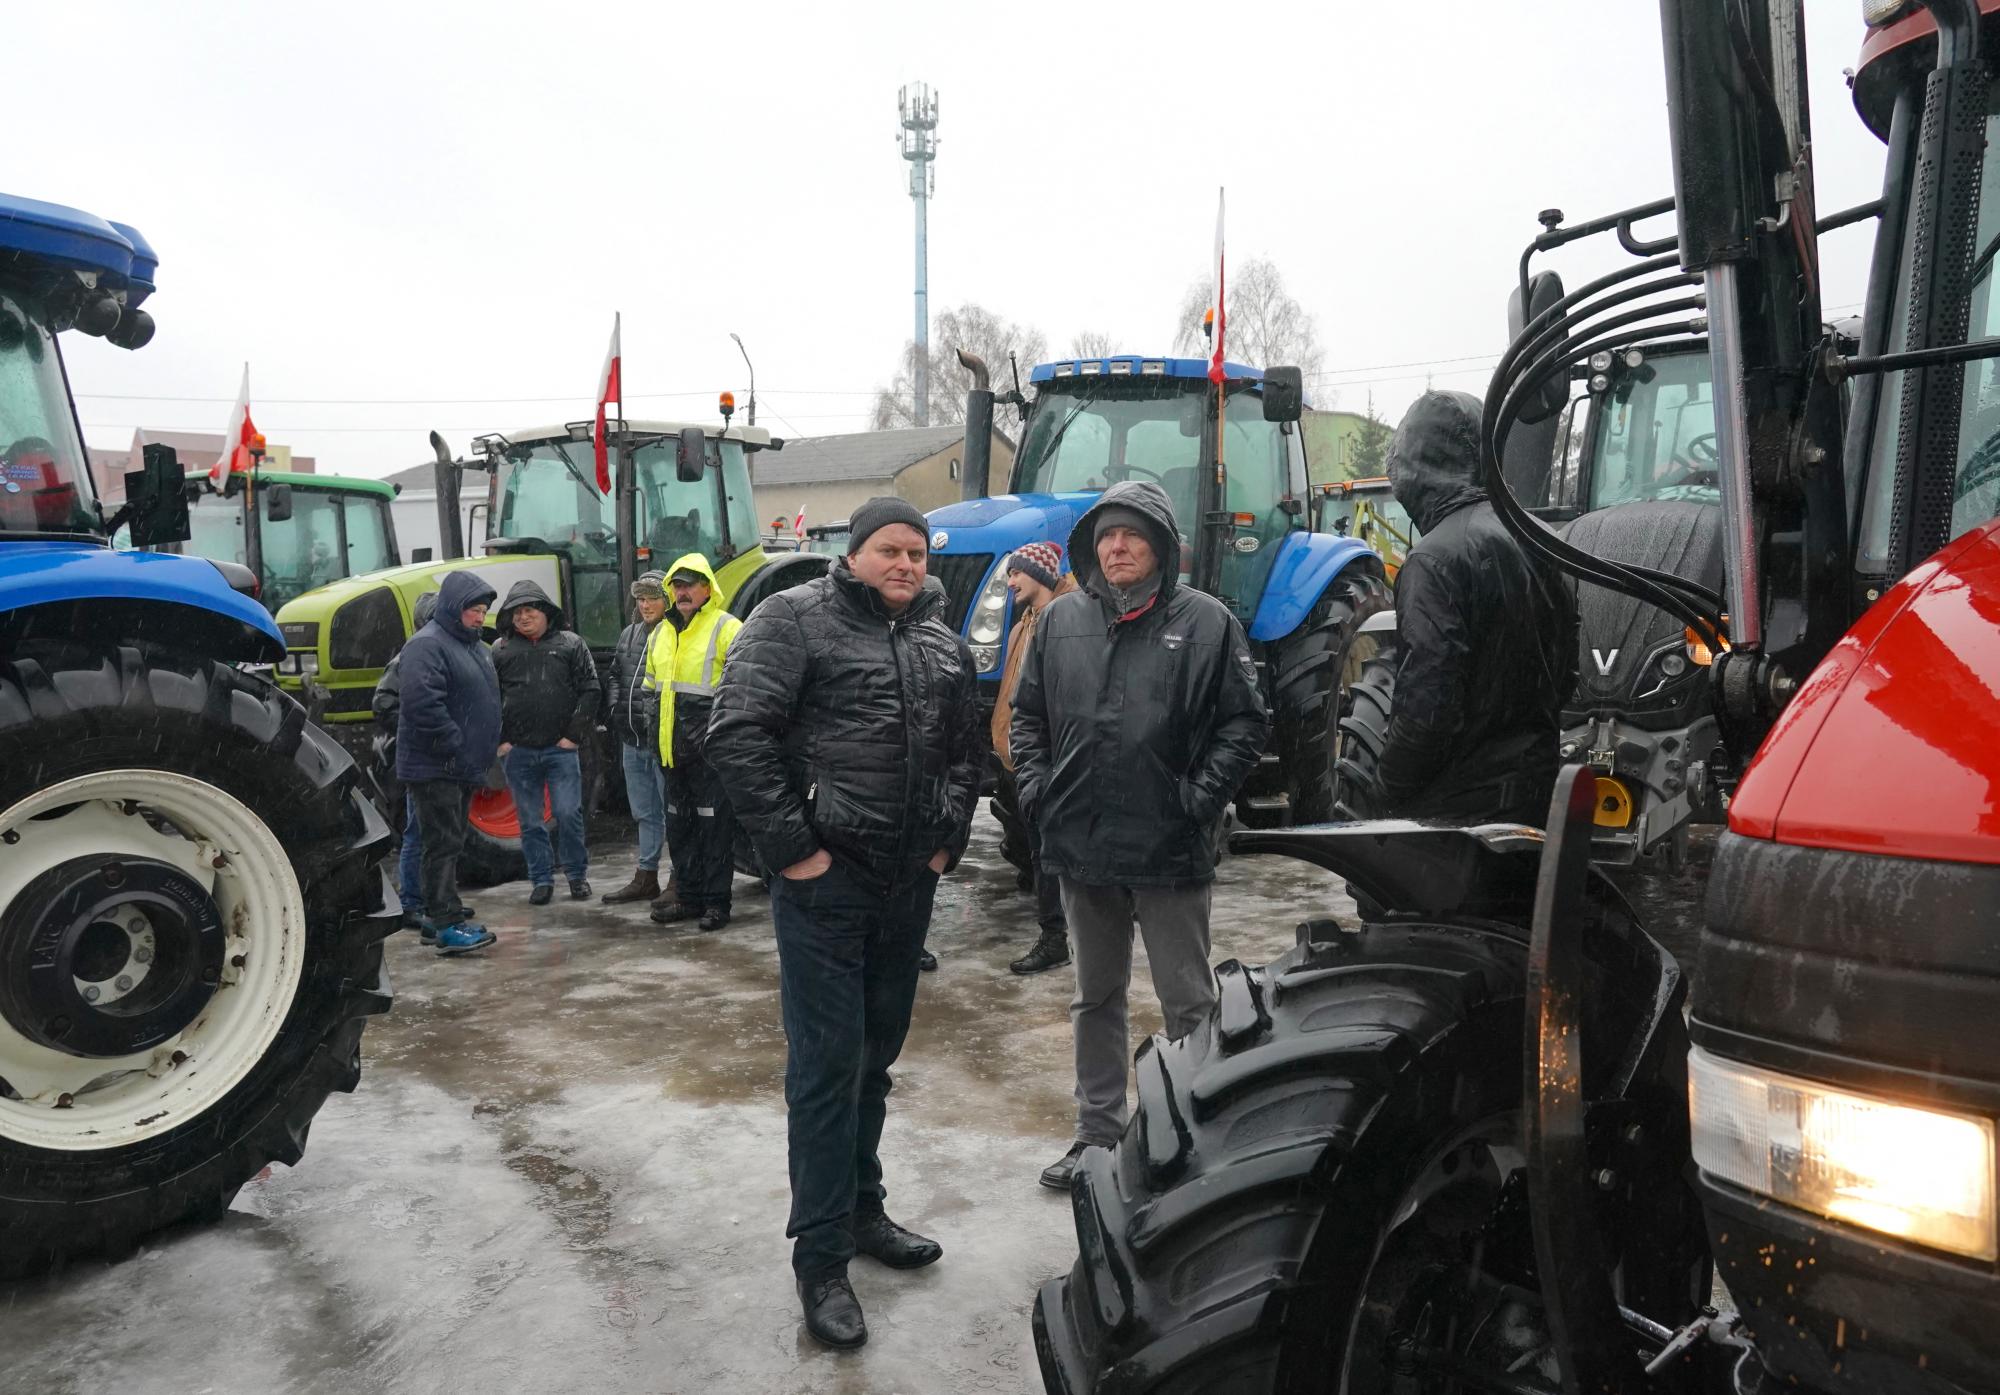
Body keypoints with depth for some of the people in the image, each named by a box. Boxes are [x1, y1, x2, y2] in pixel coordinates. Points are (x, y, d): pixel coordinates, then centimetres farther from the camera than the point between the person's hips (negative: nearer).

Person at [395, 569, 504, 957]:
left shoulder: (474, 645, 17)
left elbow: (485, 700, 25)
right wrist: (455, 744, -23)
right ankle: (447, 925, -8)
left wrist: (486, 748, 16)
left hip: (465, 766, 10)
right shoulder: (427, 645, -14)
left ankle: (444, 914, 23)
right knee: (443, 844, -9)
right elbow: (421, 703, -25)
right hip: (434, 767, -10)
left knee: (451, 843, 15)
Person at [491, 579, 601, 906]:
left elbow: (589, 691, -1)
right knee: (530, 821, 8)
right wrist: (499, 740, -1)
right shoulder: (500, 651, 8)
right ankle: (542, 880, 18)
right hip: (518, 752, 2)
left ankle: (578, 875, 14)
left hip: (561, 748, -2)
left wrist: (575, 735, -6)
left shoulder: (570, 644, 4)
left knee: (568, 814, -3)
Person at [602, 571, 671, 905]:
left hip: (664, 740, -8)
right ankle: (646, 877, 29)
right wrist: (617, 708, 10)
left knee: (672, 811, 2)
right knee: (644, 812, 17)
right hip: (632, 740, 8)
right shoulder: (628, 635, 13)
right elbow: (615, 675, 24)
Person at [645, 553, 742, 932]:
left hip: (711, 748, -7)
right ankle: (688, 897, 23)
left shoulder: (726, 628, -6)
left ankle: (716, 901, 6)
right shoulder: (662, 633, 16)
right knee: (679, 825, 13)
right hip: (673, 750, 8)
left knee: (714, 826, -2)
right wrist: (653, 738, 22)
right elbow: (652, 687, 26)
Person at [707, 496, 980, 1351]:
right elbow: (736, 735, -15)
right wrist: (791, 848, -16)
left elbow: (968, 750, 20)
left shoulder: (944, 646, 12)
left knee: (877, 1054, 17)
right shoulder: (796, 618, -7)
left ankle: (863, 1210, 34)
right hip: (825, 881, -6)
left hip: (909, 885, 6)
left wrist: (948, 839, 9)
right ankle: (820, 1257, 12)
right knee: (826, 1063, -1)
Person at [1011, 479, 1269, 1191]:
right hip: (1081, 846, 5)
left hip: (1170, 851, -4)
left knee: (1189, 1005, 7)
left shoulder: (1205, 622, -5)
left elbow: (1244, 722, -5)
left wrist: (1200, 797, -12)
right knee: (1096, 999, 18)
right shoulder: (1060, 619, 6)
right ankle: (1098, 1131, 34)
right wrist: (1035, 788, 2)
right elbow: (1026, 711, 13)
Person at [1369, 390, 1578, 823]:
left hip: (1460, 805, -9)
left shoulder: (1435, 560, -19)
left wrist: (1381, 795, -11)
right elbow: (1566, 674, 17)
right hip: (1535, 799, 9)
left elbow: (1427, 708, -23)